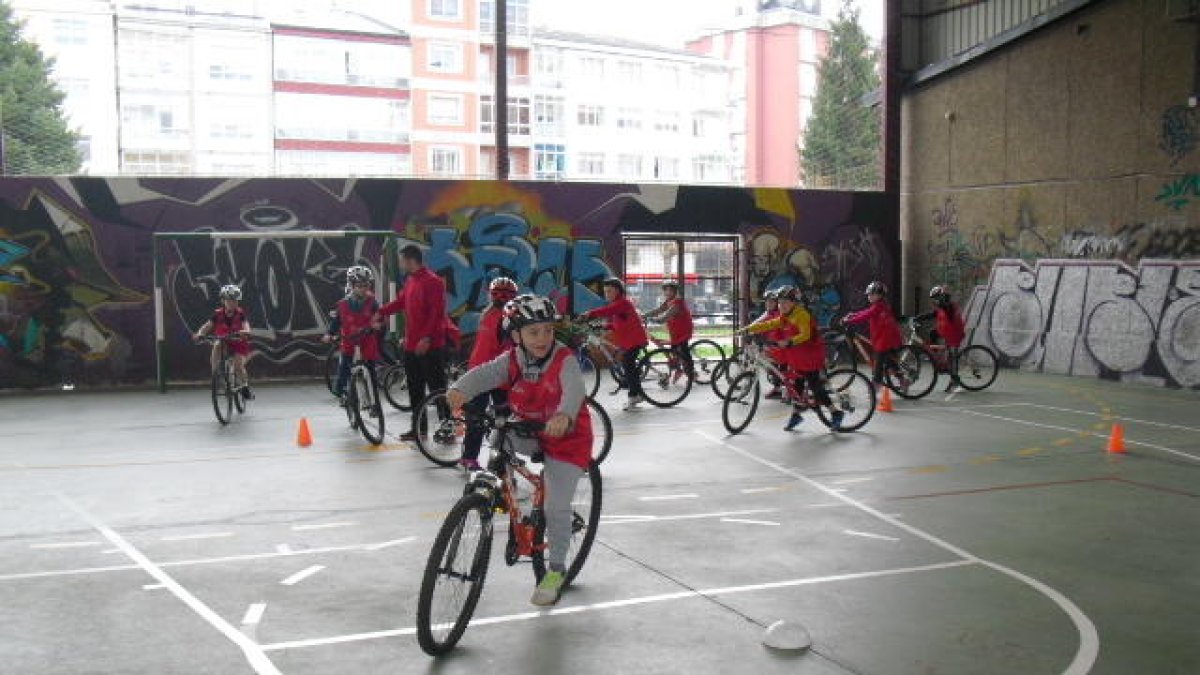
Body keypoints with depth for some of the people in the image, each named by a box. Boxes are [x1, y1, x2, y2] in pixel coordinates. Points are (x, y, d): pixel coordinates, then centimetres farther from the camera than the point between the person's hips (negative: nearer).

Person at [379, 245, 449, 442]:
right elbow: (400, 302, 26)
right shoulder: (411, 281, 13)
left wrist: (427, 337, -23)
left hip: (429, 346, -9)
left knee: (437, 389, -5)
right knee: (415, 390, 14)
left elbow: (436, 313, -19)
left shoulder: (433, 282, -14)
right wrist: (381, 313, 19)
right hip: (411, 345, 9)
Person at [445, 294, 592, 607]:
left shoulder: (565, 361, -21)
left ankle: (556, 570, 9)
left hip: (565, 437, -4)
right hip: (528, 432, 4)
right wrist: (460, 390, -51)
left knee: (556, 507, -10)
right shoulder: (512, 360, -11)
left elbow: (573, 390, -40)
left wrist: (564, 416, -63)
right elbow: (484, 373, -29)